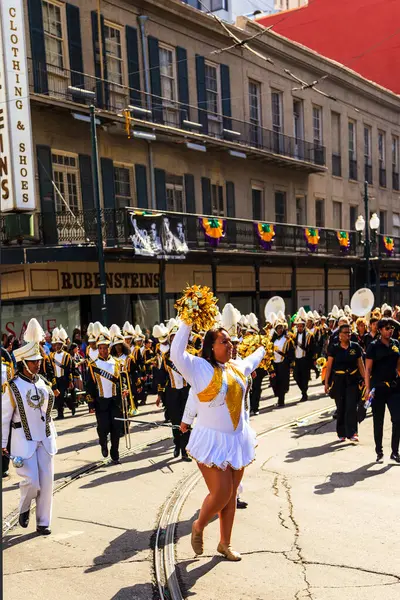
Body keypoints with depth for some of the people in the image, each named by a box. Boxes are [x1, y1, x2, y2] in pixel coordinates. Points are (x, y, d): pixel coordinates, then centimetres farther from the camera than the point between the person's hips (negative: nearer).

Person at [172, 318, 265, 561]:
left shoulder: (237, 368, 9)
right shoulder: (200, 368, -10)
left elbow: (251, 362, 33)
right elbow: (177, 354, -26)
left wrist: (263, 348, 47)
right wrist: (187, 324, -26)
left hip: (238, 439, 6)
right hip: (212, 440, -6)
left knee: (232, 494, 11)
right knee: (221, 493, -10)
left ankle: (225, 543, 25)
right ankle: (199, 527, 19)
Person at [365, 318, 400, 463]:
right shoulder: (374, 346, -5)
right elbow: (368, 369, -7)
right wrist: (367, 388, -13)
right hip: (378, 387, -3)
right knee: (378, 421, 6)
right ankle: (379, 452, 19)